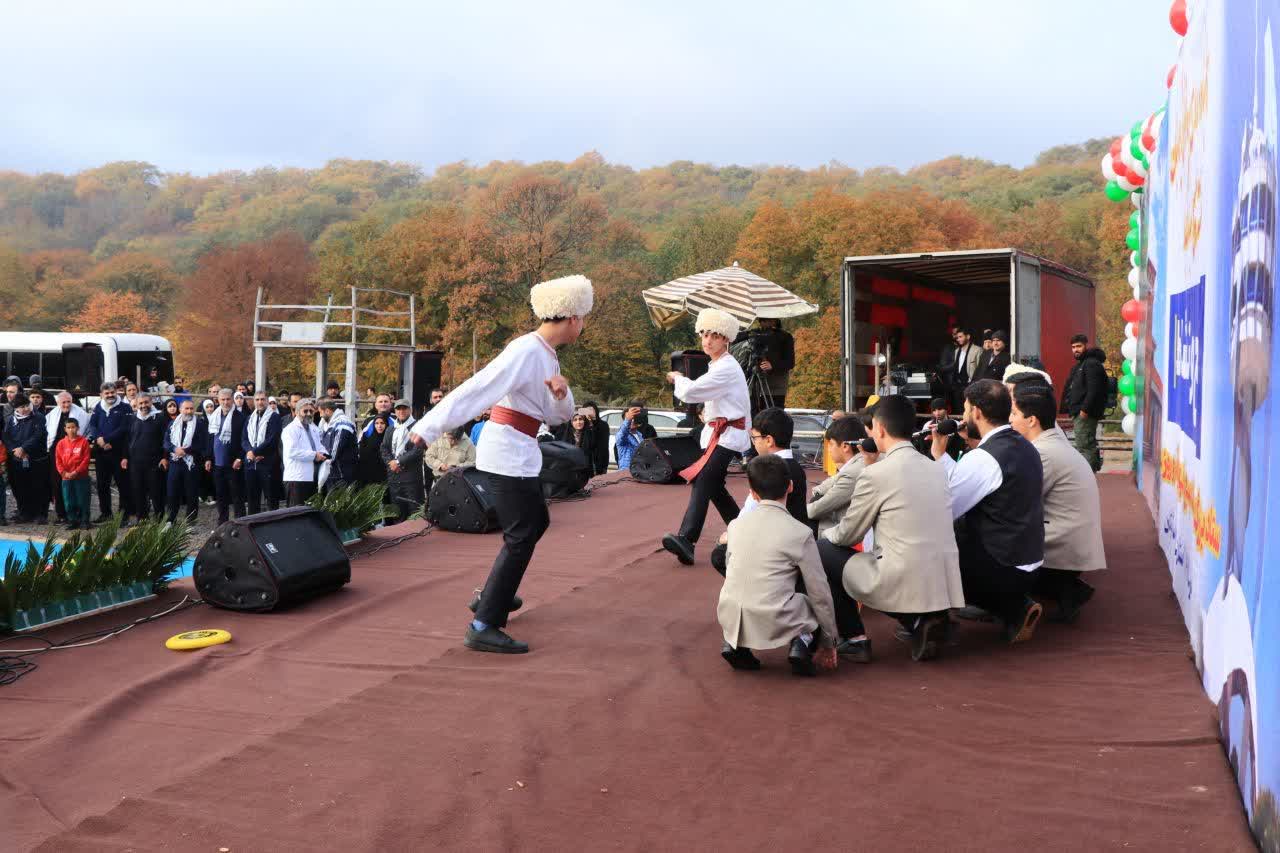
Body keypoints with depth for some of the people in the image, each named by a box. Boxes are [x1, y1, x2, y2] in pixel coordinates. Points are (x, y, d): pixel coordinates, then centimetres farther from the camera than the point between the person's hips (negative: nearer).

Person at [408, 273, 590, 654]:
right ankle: (483, 627, -8)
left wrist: (561, 392, -13)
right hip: (507, 451, -10)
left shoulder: (545, 355, 11)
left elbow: (558, 416, 10)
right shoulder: (525, 352, -19)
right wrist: (427, 430, -34)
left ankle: (495, 595, 36)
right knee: (521, 537, -9)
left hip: (519, 451, 10)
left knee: (536, 522, 24)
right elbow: (475, 390, -28)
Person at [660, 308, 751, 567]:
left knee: (703, 481, -22)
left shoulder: (726, 368, -16)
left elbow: (690, 392, -21)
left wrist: (677, 378, -2)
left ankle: (686, 540, -33)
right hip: (716, 432, 10)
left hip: (727, 436, -10)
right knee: (714, 486, 15)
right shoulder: (717, 366, 16)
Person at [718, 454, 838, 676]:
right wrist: (828, 642, 12)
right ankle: (803, 642, -4)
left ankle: (735, 645, 12)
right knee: (818, 605, 24)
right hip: (774, 624, -4)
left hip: (730, 620, 4)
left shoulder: (735, 524, 6)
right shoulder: (800, 533, -5)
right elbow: (820, 592, -1)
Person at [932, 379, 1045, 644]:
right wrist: (941, 457, 11)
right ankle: (1016, 607, 12)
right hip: (1028, 562, 9)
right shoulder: (1024, 447, 8)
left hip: (1000, 570, -9)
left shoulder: (983, 458, -22)